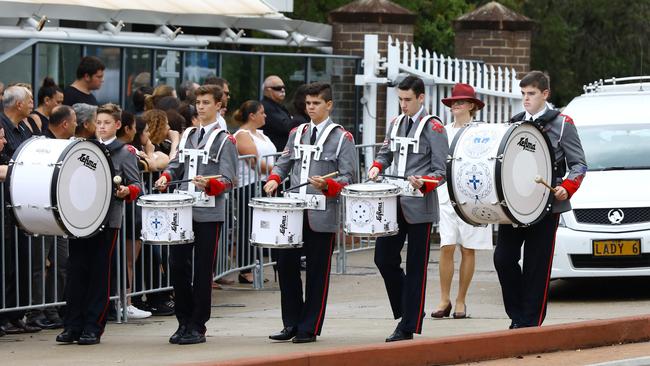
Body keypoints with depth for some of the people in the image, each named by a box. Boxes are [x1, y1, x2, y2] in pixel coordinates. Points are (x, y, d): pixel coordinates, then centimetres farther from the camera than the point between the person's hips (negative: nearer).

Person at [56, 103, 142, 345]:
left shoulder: (124, 153, 4)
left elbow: (137, 185, 1)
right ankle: (72, 327, 6)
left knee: (99, 274, -1)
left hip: (107, 220, -4)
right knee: (76, 271, 2)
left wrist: (127, 191, -19)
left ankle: (93, 328, 3)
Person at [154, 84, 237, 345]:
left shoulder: (225, 141, -3)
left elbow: (227, 180, -8)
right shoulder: (187, 135, 14)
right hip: (183, 211, 5)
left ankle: (197, 327, 6)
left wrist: (208, 184, -26)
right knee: (177, 265, 3)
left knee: (203, 271, 0)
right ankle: (184, 322, 15)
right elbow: (177, 164, 21)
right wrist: (166, 177, 0)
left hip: (209, 215, -5)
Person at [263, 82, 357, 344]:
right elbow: (283, 164, 19)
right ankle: (292, 324, 13)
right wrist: (274, 179, -1)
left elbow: (348, 177, -4)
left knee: (317, 272, 1)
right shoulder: (297, 133, 14)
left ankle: (309, 329, 8)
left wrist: (326, 185, -21)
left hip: (322, 216, -5)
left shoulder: (342, 138, -1)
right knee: (286, 265, 3)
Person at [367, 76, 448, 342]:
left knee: (415, 268, 0)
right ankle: (406, 313, 19)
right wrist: (377, 167, 7)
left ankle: (409, 327, 4)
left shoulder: (433, 128, -6)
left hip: (419, 207, -6)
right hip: (394, 202, 6)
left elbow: (440, 172, -9)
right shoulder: (396, 124, 12)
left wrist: (422, 183, -27)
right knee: (384, 259, 2)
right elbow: (386, 152, 28)